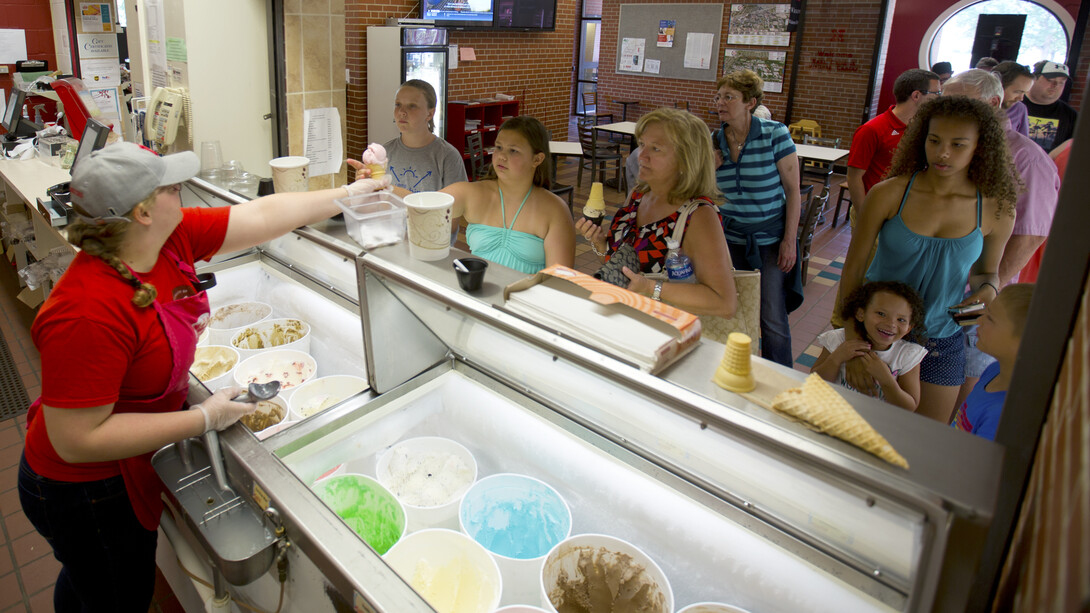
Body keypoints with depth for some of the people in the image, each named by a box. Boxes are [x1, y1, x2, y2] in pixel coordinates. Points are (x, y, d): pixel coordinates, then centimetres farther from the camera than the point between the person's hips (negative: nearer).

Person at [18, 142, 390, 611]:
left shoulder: (171, 237, -15)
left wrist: (347, 195, 1)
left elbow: (261, 216, -6)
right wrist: (204, 419, -29)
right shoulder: (88, 313, -37)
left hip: (125, 467, 8)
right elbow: (77, 440, -32)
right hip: (87, 494, -7)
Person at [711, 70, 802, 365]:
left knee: (773, 319, -3)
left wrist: (790, 240, -12)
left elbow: (793, 189, -9)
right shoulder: (715, 141, 0)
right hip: (730, 237, 4)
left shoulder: (775, 134, -11)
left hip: (771, 238, -3)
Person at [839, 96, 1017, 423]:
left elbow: (986, 271, 10)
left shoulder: (996, 210, -7)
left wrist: (989, 288, -15)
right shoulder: (888, 195, -14)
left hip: (941, 340, 2)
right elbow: (854, 268, -11)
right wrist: (853, 342, -16)